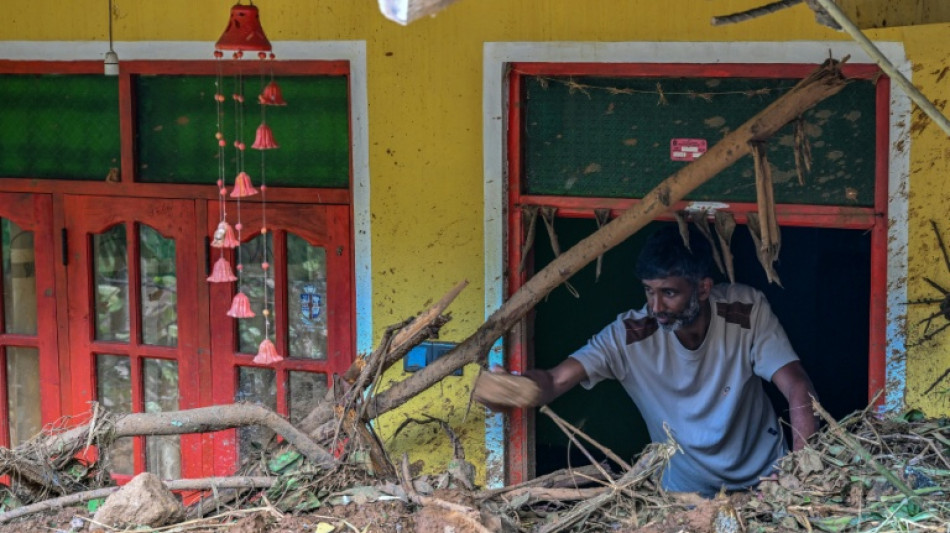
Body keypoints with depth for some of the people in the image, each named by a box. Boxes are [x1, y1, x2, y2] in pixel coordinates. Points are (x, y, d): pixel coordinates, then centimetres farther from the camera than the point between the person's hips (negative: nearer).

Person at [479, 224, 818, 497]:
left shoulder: (747, 310, -15)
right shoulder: (628, 336, -15)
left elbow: (798, 390, -17)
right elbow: (553, 381, -21)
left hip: (764, 478, 0)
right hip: (688, 493, 0)